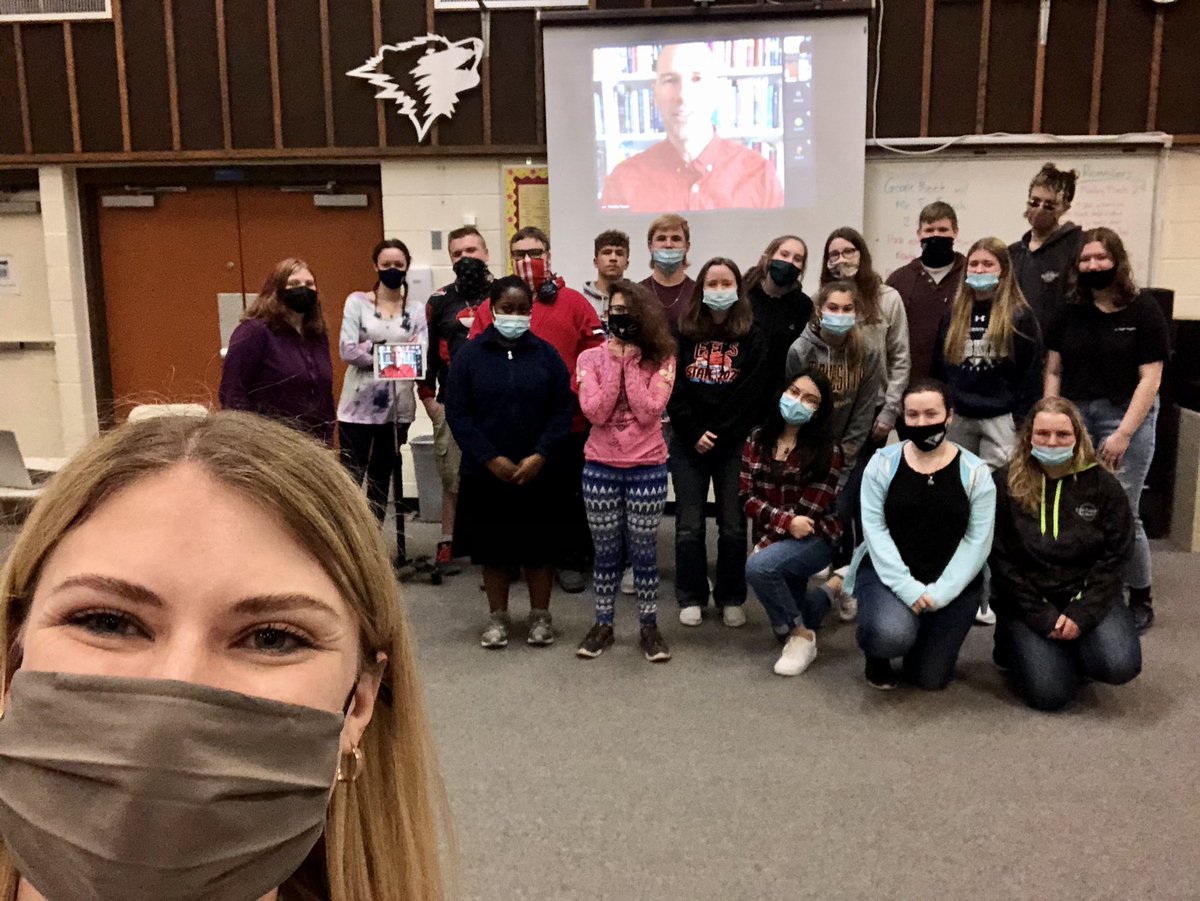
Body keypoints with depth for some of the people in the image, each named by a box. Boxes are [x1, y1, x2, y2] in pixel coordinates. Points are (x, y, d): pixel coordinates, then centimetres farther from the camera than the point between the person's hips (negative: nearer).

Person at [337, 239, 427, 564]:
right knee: (351, 479, -5)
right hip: (359, 406, -3)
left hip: (397, 408, 3)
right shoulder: (357, 302, 1)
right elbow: (347, 350, -10)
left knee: (381, 480, 12)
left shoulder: (416, 311, 7)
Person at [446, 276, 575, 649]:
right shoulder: (470, 355, -1)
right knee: (492, 549, 9)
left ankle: (540, 616, 24)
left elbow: (564, 409, -1)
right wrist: (491, 458, -12)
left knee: (539, 548, 8)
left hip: (538, 473, 0)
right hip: (485, 473, 0)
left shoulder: (546, 354, 1)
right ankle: (498, 617, 24)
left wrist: (540, 456, -12)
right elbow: (457, 412, -4)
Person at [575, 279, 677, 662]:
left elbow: (648, 413, -16)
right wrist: (614, 362, -12)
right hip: (600, 468, 1)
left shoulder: (662, 359, -3)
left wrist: (630, 362, -13)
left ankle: (649, 625, 20)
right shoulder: (591, 357, 0)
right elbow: (595, 412, -12)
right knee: (606, 551, 11)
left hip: (647, 469, -1)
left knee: (644, 550, 7)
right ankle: (603, 624, 24)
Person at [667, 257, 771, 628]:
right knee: (689, 525, 4)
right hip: (688, 441, 1)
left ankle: (732, 598, 16)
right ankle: (691, 597, 15)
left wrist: (720, 436, -11)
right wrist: (694, 434, -9)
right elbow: (672, 388, -1)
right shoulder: (682, 333, 4)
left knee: (733, 525, 3)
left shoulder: (752, 337, 1)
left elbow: (752, 393, -5)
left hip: (734, 443, -1)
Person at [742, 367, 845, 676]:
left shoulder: (827, 451, -11)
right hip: (773, 538, 5)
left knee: (758, 567, -34)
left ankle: (802, 636, -13)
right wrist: (786, 521, -22)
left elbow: (807, 511, -14)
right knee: (784, 631, 9)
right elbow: (747, 496, -6)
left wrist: (762, 546, -16)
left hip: (815, 538, -5)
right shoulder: (757, 439, 0)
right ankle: (824, 596, 42)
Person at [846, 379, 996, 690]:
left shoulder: (974, 471, -2)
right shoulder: (882, 462, -3)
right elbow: (874, 528, -8)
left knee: (930, 678, 0)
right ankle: (877, 654, 8)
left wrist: (940, 593, -16)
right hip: (888, 574, -1)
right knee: (892, 636, -31)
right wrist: (906, 586, -18)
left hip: (952, 584, 1)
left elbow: (978, 541, -6)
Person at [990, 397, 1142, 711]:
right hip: (1027, 601, -2)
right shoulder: (1004, 485, -5)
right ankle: (1016, 641, 15)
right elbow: (1000, 561, -6)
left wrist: (1081, 613, -14)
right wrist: (1042, 617, -13)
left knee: (1119, 666, -24)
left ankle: (1074, 652, 11)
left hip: (1087, 595, 2)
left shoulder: (1103, 484, 0)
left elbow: (1114, 558, -2)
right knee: (1049, 693, -18)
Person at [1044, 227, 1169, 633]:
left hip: (1126, 416, -3)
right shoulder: (1069, 312, 9)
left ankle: (1141, 600, 14)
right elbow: (1053, 372, 10)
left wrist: (1124, 433, -14)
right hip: (1074, 416, 3)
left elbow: (1150, 378, -7)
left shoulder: (1144, 309, -2)